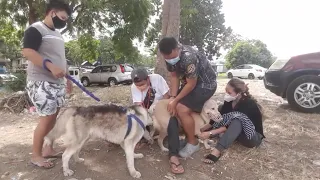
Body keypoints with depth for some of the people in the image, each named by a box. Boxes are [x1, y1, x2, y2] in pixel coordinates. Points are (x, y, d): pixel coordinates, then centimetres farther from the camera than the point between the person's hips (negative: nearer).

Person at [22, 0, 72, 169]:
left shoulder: (57, 34, 20)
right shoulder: (35, 29, -7)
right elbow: (27, 51, -20)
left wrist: (67, 78, 22)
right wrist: (51, 67, -29)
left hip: (58, 82, 9)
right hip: (41, 82, -8)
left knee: (54, 117, 10)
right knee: (47, 118, -8)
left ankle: (48, 149, 23)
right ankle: (36, 156, 7)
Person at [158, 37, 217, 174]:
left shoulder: (188, 57, -35)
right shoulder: (170, 56, -10)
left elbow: (191, 84, -27)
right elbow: (174, 76, -3)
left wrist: (176, 101, -18)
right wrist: (172, 98, -13)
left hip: (206, 84, -8)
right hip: (190, 82, 8)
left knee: (182, 109, -22)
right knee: (173, 108, -3)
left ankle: (193, 143, 1)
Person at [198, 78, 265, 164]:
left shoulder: (248, 104, -28)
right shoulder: (230, 100, -9)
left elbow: (230, 124, -33)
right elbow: (219, 117, -4)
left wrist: (210, 133, -37)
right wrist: (202, 129, -9)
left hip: (254, 137, -7)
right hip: (238, 132, 7)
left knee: (237, 121, -38)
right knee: (221, 109, -6)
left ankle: (217, 151, -47)